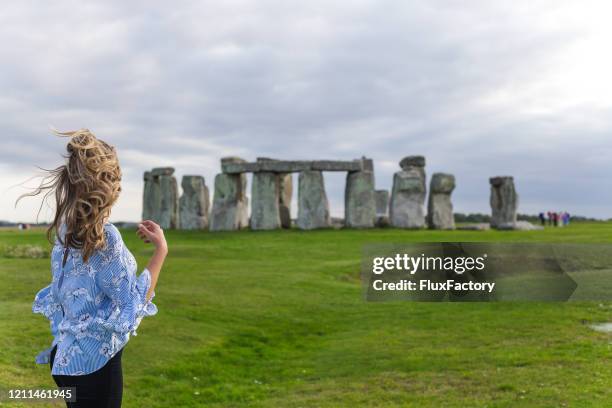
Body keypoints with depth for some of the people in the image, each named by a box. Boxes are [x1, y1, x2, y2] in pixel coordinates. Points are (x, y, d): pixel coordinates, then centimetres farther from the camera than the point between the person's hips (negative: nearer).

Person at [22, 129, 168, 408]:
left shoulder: (64, 231, 3)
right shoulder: (105, 236, -20)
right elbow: (134, 303, -17)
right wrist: (160, 250, -14)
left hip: (66, 357, 8)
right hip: (94, 361, -8)